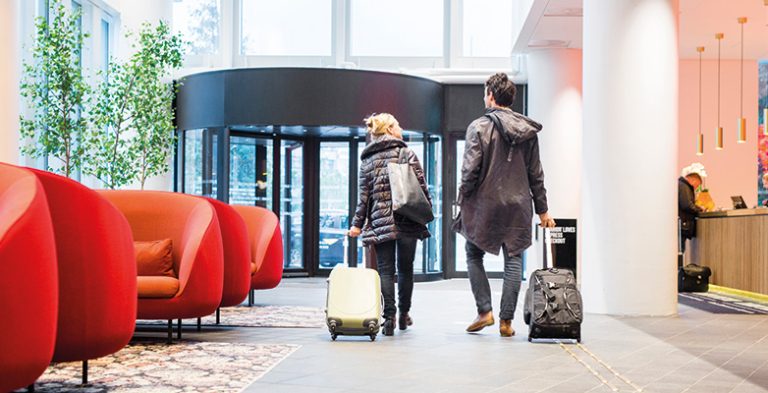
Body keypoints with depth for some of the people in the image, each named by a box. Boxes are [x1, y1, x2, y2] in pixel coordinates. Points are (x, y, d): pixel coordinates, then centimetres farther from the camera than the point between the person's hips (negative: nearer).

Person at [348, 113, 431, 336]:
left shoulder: (367, 161, 7)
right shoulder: (406, 153, 0)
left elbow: (364, 195, 3)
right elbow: (421, 186, -4)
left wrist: (357, 224, 6)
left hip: (380, 222, 1)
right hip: (407, 221, -1)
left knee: (385, 269, 2)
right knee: (405, 268, 12)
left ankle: (389, 316, -8)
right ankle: (404, 314, 23)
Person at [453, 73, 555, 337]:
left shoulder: (479, 127, -7)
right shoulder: (528, 131, 7)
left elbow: (470, 170, -12)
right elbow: (536, 174, 9)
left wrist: (463, 201, 1)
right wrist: (542, 210, 14)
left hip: (485, 204, -3)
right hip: (518, 206, 3)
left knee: (474, 255, 13)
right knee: (514, 261, 7)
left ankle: (484, 311, 6)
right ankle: (506, 320, 7)